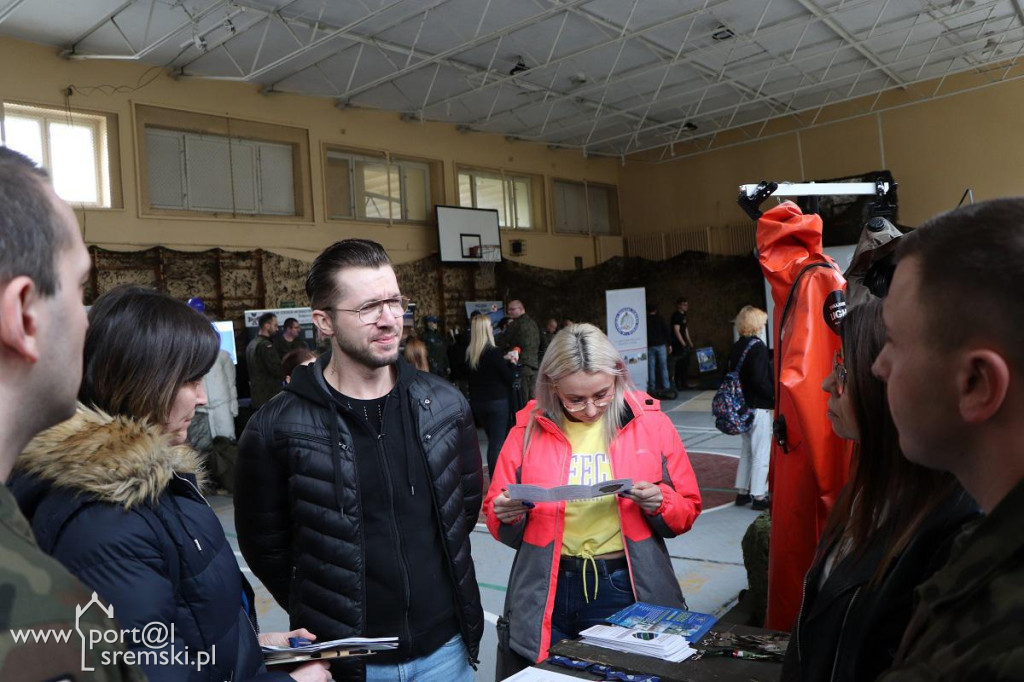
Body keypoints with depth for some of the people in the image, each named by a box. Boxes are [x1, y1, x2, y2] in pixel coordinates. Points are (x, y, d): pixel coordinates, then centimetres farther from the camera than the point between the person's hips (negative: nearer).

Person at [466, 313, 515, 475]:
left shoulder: (469, 353, 1)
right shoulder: (493, 352, -17)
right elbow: (509, 377, -12)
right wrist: (509, 362, 9)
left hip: (477, 401, 6)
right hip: (496, 401, -6)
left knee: (492, 440, 19)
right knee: (498, 441, -2)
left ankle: (493, 475, 25)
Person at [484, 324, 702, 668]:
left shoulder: (651, 423, -3)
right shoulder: (528, 429, -2)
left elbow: (688, 510, 4)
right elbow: (496, 517, 5)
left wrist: (659, 503, -17)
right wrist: (506, 516, -16)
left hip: (627, 590, 0)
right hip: (548, 596, 1)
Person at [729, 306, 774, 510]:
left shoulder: (736, 347, 7)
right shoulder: (758, 346, -15)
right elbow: (760, 380, -21)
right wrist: (775, 394, -10)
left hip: (742, 405, 8)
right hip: (759, 407, -8)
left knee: (746, 449, 17)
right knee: (761, 452, 1)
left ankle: (742, 492, 23)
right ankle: (758, 496, 6)